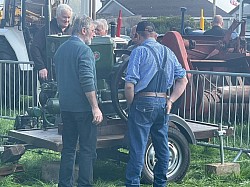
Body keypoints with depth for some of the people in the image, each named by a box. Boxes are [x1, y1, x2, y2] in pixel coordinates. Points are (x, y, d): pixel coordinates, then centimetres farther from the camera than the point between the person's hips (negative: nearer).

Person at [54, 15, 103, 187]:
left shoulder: (61, 49, 13)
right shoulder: (84, 50, -13)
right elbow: (87, 82, -19)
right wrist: (95, 108, -18)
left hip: (65, 107, 8)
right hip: (83, 107, -8)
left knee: (68, 148, 13)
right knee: (87, 150, -2)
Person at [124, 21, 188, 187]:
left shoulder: (140, 51, -7)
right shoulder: (168, 52, 11)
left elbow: (130, 84, -15)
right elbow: (183, 79, 11)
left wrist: (131, 104, -2)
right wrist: (170, 101, 9)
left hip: (143, 103, -6)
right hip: (163, 103, 6)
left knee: (137, 149, -2)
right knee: (162, 148, 14)